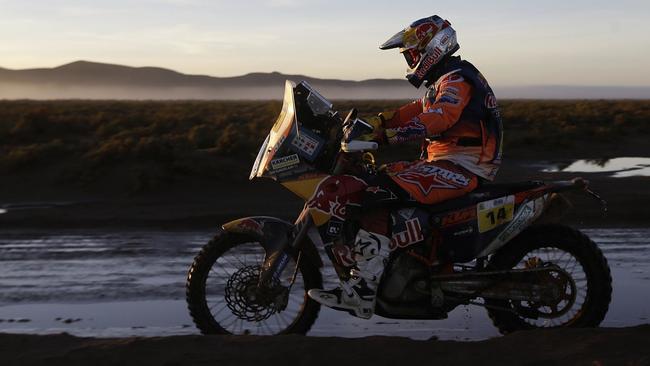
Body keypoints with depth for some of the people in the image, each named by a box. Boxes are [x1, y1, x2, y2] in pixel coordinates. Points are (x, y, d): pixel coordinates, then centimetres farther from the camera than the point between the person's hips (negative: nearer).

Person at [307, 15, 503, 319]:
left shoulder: (456, 79, -11)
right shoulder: (443, 81, 23)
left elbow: (439, 117, -28)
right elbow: (416, 111, 19)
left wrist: (390, 135, -36)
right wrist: (374, 122, 5)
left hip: (461, 168, -11)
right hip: (447, 163, 11)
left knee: (381, 191, -26)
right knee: (376, 182, 12)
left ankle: (362, 292, -32)